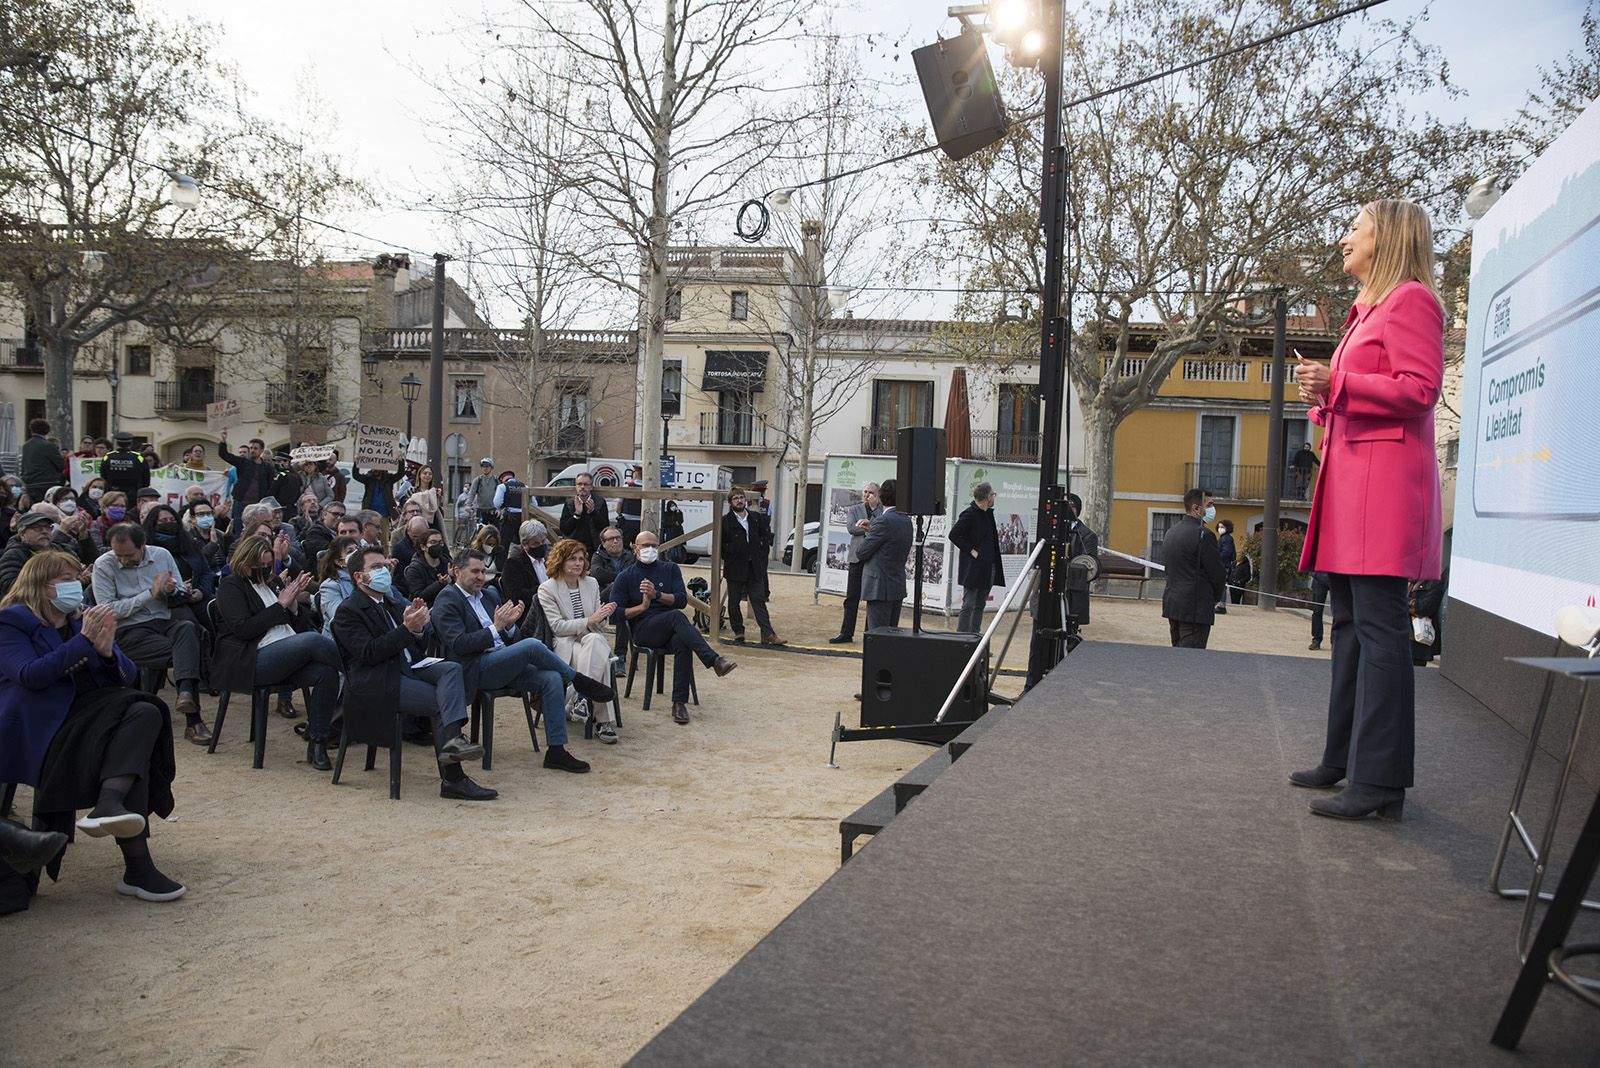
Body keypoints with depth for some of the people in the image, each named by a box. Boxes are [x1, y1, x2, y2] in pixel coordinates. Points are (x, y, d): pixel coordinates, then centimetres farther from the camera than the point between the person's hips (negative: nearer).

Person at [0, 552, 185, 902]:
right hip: (43, 727, -6)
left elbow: (127, 677, 14)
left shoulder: (85, 619, 21)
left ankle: (109, 805, -48)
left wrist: (107, 651, -8)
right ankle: (137, 866, -40)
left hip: (91, 713, 6)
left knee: (146, 712, -28)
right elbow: (29, 675, -15)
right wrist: (84, 641, -18)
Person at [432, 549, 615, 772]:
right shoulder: (447, 601, -3)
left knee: (552, 679, -17)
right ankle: (578, 681, -6)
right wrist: (495, 627, -18)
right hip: (476, 670, -7)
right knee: (532, 645, -28)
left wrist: (509, 624, -3)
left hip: (504, 665, 7)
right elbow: (458, 645, -14)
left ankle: (556, 750, -16)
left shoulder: (490, 595, 20)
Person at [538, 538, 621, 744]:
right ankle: (604, 720, -38)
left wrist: (603, 617, -10)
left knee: (596, 641, -36)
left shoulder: (592, 584, 16)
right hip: (565, 643, -4)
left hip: (593, 638, 4)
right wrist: (590, 621, -18)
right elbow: (556, 626, -10)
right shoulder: (547, 589, 0)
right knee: (599, 658, -35)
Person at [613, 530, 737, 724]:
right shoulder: (626, 577, 11)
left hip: (670, 631, 2)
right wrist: (642, 607, -14)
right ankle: (715, 661, -45)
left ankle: (679, 703, -35)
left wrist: (657, 595, -14)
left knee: (683, 642, -36)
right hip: (643, 631, -2)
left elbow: (682, 599, 2)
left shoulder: (670, 569, 16)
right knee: (676, 616, -34)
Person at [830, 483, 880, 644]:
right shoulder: (854, 509, 11)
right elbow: (851, 528, -5)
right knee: (852, 599, 4)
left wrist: (868, 524, -17)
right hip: (858, 558, 2)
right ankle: (846, 633, 9)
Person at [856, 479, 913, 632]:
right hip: (899, 587, 8)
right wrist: (871, 530, 15)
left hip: (880, 587, -8)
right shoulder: (906, 520, 8)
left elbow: (861, 552, -14)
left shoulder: (884, 521, -17)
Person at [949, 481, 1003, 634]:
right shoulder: (969, 514, -13)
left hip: (988, 568, 9)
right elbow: (954, 534, -16)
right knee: (968, 605, -6)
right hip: (973, 568, -9)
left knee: (980, 605, 12)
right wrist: (971, 550, -16)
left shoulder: (988, 513, 13)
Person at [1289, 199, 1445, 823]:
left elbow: (1419, 389, -15)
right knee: (1350, 623, 12)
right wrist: (1323, 397, 13)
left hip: (1385, 477, -10)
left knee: (1378, 628, -12)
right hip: (1352, 477, 10)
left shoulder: (1410, 300, -4)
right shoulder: (1367, 309, 26)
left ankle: (1380, 784, -10)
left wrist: (1337, 384, -17)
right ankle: (1344, 760, 21)